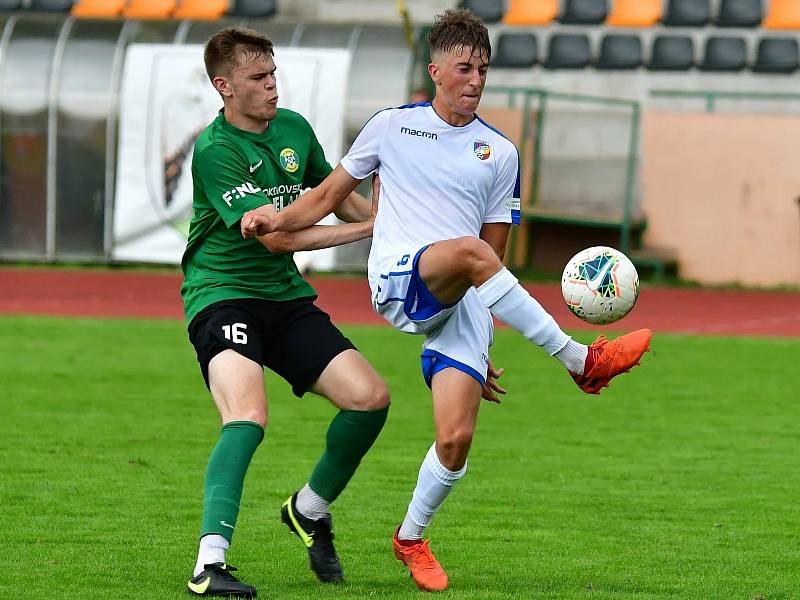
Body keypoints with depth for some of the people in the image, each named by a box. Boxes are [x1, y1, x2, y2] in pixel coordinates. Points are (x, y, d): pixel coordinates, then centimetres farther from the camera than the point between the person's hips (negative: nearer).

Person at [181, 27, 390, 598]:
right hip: (223, 294, -7)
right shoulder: (216, 149, -16)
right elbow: (274, 236, -20)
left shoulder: (293, 129, 8)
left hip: (286, 295, 7)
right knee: (249, 413, -31)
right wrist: (368, 229, -14)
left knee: (370, 397, -6)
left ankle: (310, 510, 20)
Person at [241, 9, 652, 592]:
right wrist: (279, 217, -3)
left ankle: (411, 539, 16)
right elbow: (330, 196, 18)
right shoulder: (392, 126, 11)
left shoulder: (499, 153, 14)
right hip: (397, 280, -2)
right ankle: (582, 361, -30)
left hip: (462, 301, 2)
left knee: (456, 438, -12)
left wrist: (483, 347, 16)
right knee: (468, 251, -37)